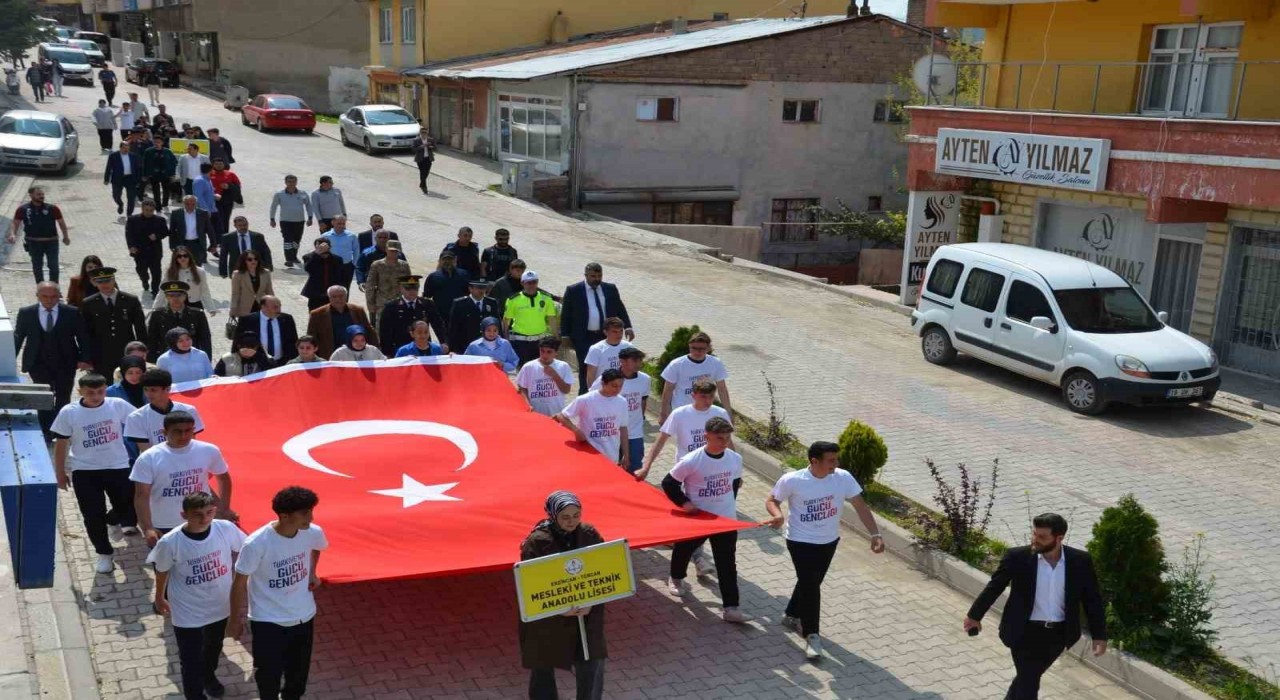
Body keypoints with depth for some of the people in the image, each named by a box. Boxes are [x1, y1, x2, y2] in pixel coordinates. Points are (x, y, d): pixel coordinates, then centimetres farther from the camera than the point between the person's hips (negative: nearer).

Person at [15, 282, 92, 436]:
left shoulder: (72, 313, -3)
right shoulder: (26, 313, 1)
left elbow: (83, 337, 1)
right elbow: (17, 337, 7)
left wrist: (84, 359, -9)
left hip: (65, 364, 0)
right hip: (39, 364, 0)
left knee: (63, 400, 6)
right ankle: (47, 435, 7)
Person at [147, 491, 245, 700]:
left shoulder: (226, 529, -23)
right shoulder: (170, 542, -27)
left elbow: (242, 551, -2)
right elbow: (162, 571, -7)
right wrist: (160, 599, 9)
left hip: (220, 605, 4)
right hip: (187, 612, -4)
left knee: (214, 647, 31)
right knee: (190, 661, 7)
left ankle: (208, 675, 61)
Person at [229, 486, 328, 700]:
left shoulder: (313, 533, -14)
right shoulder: (257, 543, -28)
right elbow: (239, 583, -14)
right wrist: (235, 620, -5)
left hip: (304, 616, 4)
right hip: (268, 621, -4)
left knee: (299, 670, 22)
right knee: (268, 673, 9)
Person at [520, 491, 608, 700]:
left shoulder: (590, 535, -7)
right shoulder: (537, 542, -18)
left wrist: (591, 602, -16)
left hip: (586, 616, 2)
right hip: (546, 618, -2)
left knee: (592, 667, 5)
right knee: (542, 667, 15)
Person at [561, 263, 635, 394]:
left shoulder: (611, 289, 7)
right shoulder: (573, 290, -2)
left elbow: (620, 309, 8)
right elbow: (566, 315, 0)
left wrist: (627, 327, -6)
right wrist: (565, 335, -5)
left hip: (606, 337, 3)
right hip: (584, 338, -3)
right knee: (586, 370, 2)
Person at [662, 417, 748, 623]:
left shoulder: (735, 459, -8)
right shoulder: (691, 461, -22)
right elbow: (669, 483, -12)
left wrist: (728, 502, 8)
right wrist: (684, 503, -17)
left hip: (726, 519, 2)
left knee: (727, 564, -3)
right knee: (683, 549, 22)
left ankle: (731, 607, 0)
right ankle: (676, 579, 54)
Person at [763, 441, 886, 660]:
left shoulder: (843, 478, -14)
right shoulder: (791, 480, -21)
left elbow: (860, 505, -10)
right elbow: (772, 499, -7)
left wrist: (875, 534, -17)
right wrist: (778, 515, -29)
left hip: (829, 541, 5)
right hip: (801, 542, -5)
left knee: (811, 582, 21)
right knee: (810, 586, -11)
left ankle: (793, 616, 45)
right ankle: (812, 635, 3)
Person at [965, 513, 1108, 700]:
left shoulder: (1080, 560, -9)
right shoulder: (1017, 557, -14)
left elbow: (1092, 599, -1)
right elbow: (994, 587, -3)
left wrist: (1099, 635, -3)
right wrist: (975, 615, 5)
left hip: (1059, 634, 3)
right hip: (1025, 632, -3)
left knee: (1029, 676, 20)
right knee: (1028, 683, 0)